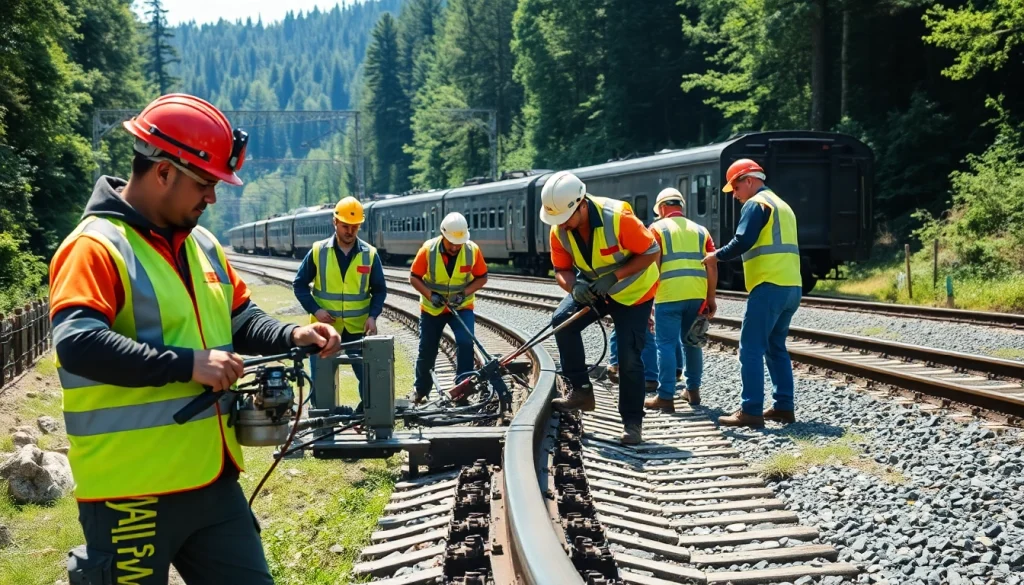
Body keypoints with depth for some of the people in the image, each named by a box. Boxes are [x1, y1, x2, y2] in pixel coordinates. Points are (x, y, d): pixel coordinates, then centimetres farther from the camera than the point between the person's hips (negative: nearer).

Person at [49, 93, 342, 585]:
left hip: (213, 480, 8)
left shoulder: (202, 244, 13)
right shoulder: (96, 247, -13)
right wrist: (189, 364, -25)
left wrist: (291, 336, 3)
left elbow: (241, 320, 23)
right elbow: (77, 344, -26)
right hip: (133, 492, -8)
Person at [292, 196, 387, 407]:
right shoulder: (318, 251, -2)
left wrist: (373, 315, -10)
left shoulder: (370, 254, 0)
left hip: (358, 329, 1)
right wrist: (314, 309, -10)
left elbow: (380, 290, 7)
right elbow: (299, 284, 4)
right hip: (324, 329, -1)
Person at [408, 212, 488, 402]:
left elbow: (482, 277, -7)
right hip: (432, 308, 0)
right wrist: (430, 294, -26)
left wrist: (464, 293, -22)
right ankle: (421, 391, 29)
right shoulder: (428, 249, -19)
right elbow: (414, 277, -11)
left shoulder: (473, 250, -17)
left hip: (462, 307, 0)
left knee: (465, 342, -22)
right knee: (427, 351, 9)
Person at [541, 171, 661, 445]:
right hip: (594, 288, 5)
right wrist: (573, 286, -29)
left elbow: (651, 252, -23)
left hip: (633, 290, -5)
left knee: (629, 358, -9)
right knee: (562, 320, -18)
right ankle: (581, 391, -6)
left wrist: (614, 276, -30)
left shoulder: (617, 217, -32)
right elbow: (562, 269, -6)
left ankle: (632, 423, 5)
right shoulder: (559, 231, -15)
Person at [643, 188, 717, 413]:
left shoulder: (658, 228, 4)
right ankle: (693, 390, 25)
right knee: (692, 343, 17)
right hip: (697, 295, 5)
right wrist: (711, 297, 13)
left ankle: (666, 397, -4)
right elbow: (711, 267, 9)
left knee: (667, 345, -2)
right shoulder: (700, 230, 16)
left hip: (669, 295, -5)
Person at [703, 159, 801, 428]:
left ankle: (751, 411, -10)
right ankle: (784, 407, 15)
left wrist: (717, 256, -3)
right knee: (776, 347, 16)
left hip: (770, 286, -9)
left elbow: (743, 241, -17)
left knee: (751, 348, -8)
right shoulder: (781, 205, 23)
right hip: (791, 286, 10)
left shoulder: (756, 204, -6)